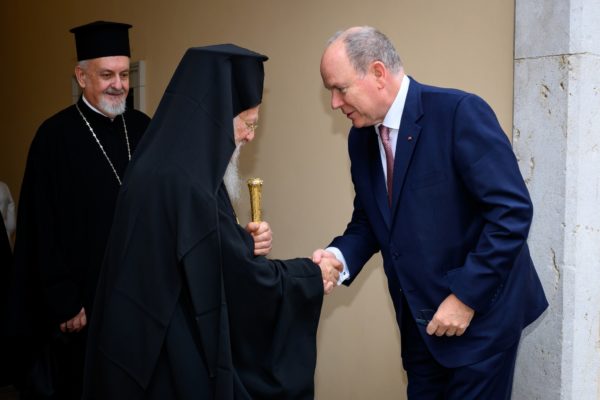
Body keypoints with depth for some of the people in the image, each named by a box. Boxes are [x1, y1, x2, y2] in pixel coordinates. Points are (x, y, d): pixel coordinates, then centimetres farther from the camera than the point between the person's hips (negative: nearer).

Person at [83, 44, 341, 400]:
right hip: (176, 360, -10)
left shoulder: (168, 167, 6)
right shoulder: (183, 181, -25)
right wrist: (311, 276, -8)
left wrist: (246, 243, 6)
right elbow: (242, 277, -21)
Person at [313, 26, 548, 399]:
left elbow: (513, 210, -22)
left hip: (481, 309, -6)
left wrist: (467, 297, -21)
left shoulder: (460, 113, -19)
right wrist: (339, 256, -9)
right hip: (419, 317, 7)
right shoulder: (361, 137, 3)